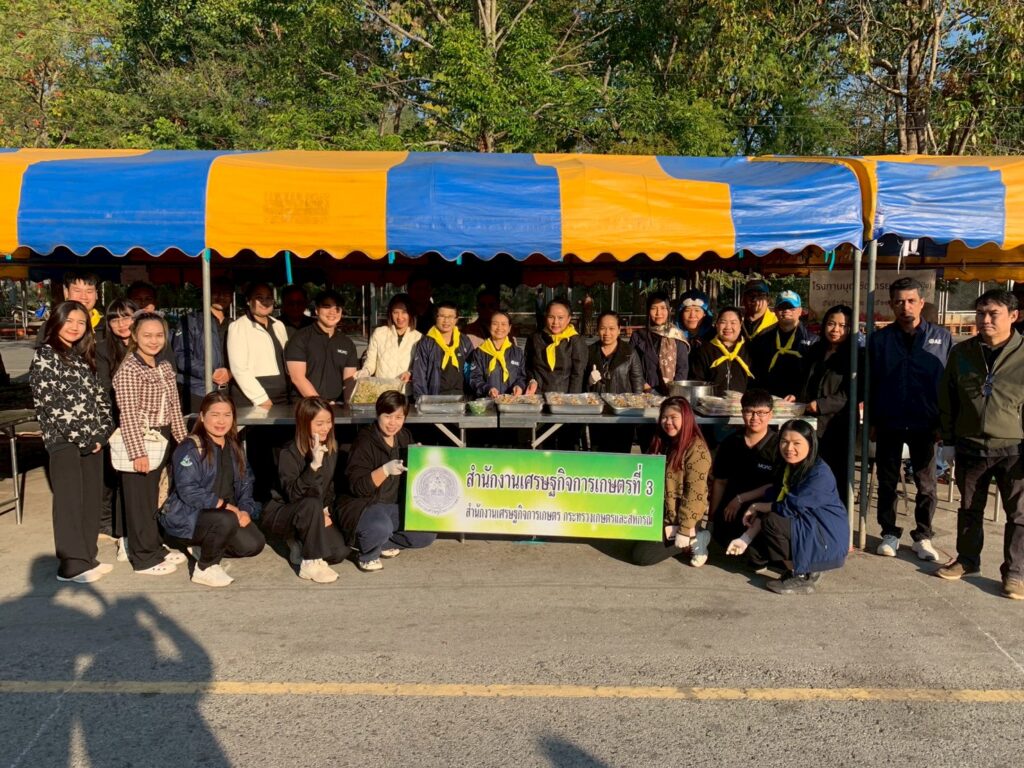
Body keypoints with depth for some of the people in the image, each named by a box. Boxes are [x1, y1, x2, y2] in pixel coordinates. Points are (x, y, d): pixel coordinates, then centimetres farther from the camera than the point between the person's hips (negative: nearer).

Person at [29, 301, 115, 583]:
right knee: (69, 500, -5)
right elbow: (49, 403, -12)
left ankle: (87, 558, 15)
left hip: (93, 439, 7)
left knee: (91, 498, 7)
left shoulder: (84, 356, 17)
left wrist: (101, 432, 0)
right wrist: (81, 437, -13)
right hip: (63, 439, -7)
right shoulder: (45, 356, -4)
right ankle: (72, 564, -1)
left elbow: (100, 396, 15)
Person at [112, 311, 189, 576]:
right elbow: (128, 415, -18)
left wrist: (183, 440, 12)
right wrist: (138, 452, -22)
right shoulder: (128, 370, -14)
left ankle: (155, 548, 30)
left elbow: (174, 408, 14)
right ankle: (144, 559, 13)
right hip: (139, 441, -7)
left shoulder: (165, 367, 10)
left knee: (154, 496, 17)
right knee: (140, 499, 3)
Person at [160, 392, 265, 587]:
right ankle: (205, 569, -11)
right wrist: (224, 505, -25)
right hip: (188, 517, -7)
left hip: (227, 512, 7)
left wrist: (245, 510, -10)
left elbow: (245, 483, 8)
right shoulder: (190, 448, -14)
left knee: (254, 544, -12)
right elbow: (188, 491, -23)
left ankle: (203, 548, 13)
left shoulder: (235, 447, 11)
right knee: (226, 521, -36)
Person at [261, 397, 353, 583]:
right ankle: (311, 564, -23)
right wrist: (314, 465, -39)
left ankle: (299, 542, 11)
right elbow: (292, 494, -28)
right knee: (311, 505, -37)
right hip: (279, 514, -6)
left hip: (314, 517, 6)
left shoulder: (331, 449, 0)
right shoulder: (289, 453, -19)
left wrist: (326, 511, -7)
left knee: (340, 552, -15)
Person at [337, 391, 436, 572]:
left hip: (396, 505, 7)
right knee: (381, 528, -37)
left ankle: (382, 543, 8)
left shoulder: (404, 437, 5)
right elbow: (358, 487, -21)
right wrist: (386, 470, -34)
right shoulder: (365, 442, -15)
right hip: (364, 504, -6)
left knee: (428, 535, -9)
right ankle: (367, 555, -4)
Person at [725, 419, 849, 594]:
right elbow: (774, 500, 0)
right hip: (804, 531, 8)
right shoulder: (787, 468, 4)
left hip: (828, 541, -8)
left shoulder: (820, 474, -23)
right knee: (756, 553, -4)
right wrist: (745, 539, -10)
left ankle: (805, 576, -9)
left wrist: (756, 507, -9)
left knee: (773, 523, -26)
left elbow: (790, 508, -25)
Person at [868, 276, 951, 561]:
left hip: (925, 425, -1)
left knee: (926, 485, 8)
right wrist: (872, 422, 1)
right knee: (887, 482, 10)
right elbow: (871, 383, 3)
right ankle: (889, 533, 23)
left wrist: (943, 422, -4)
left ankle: (923, 536, 22)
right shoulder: (880, 339, 1)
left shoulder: (941, 337, -1)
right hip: (889, 424, 1)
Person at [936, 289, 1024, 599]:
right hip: (969, 446, 3)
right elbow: (947, 398, 9)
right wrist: (948, 439, 8)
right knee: (969, 508, 15)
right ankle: (967, 560, 30)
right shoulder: (961, 352, 3)